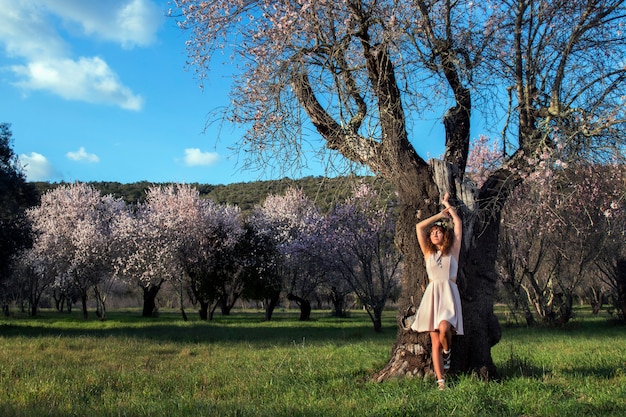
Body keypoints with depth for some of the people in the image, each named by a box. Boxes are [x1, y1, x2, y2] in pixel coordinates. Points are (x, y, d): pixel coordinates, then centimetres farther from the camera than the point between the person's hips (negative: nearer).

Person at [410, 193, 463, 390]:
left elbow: (458, 223, 8)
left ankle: (447, 353, 8)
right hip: (432, 294, 2)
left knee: (444, 328, -25)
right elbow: (419, 227, 12)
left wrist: (448, 206, 21)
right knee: (435, 342, -3)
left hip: (449, 294, -2)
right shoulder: (428, 253, 14)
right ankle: (441, 381, -1)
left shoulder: (453, 250, 9)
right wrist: (440, 214, 19)